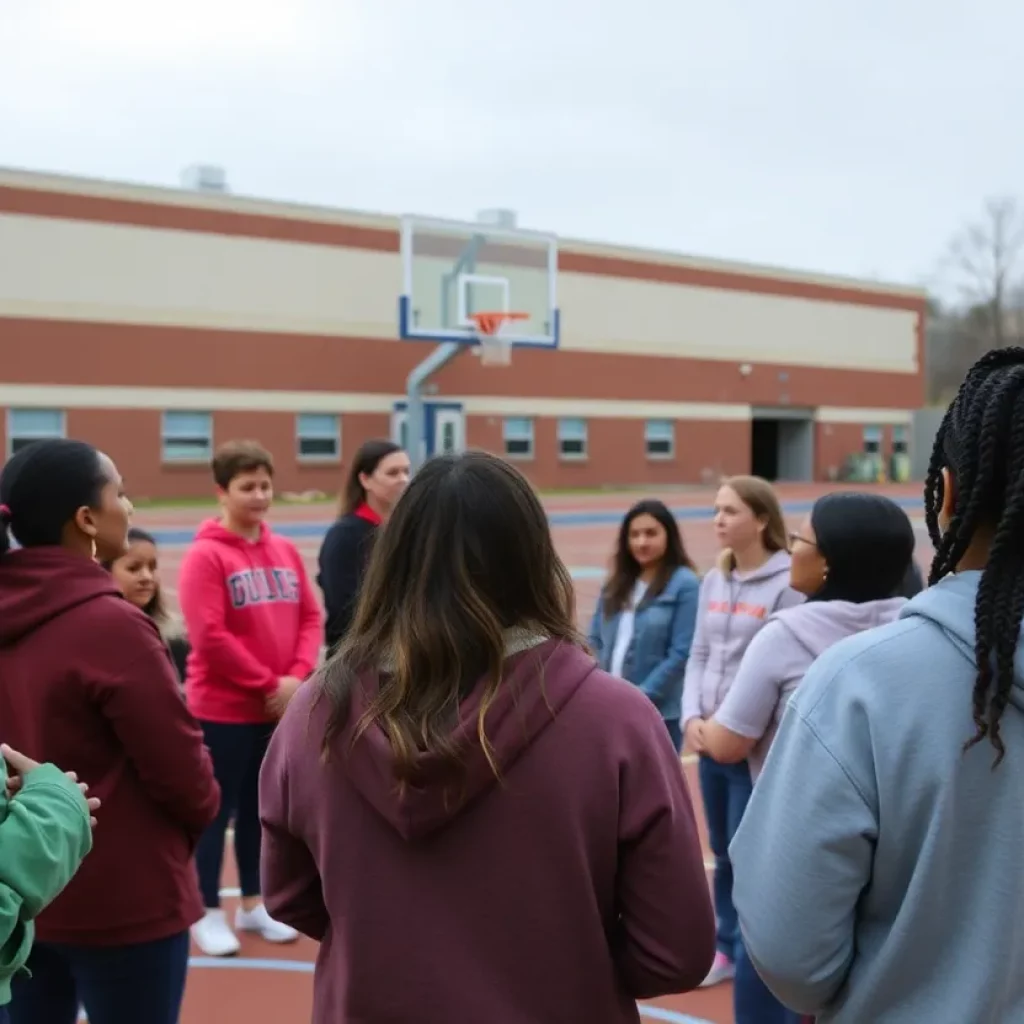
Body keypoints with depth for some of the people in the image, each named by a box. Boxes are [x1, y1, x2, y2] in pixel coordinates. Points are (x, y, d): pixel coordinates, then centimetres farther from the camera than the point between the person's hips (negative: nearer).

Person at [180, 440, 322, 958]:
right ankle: (208, 915, 17)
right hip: (223, 708, -6)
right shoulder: (205, 555, -12)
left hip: (281, 707, 6)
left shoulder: (285, 550, 7)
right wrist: (268, 684, -15)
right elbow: (210, 637, -18)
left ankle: (253, 905, 29)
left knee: (261, 808, 16)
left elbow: (309, 616, 6)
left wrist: (297, 676, -10)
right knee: (217, 811, 5)